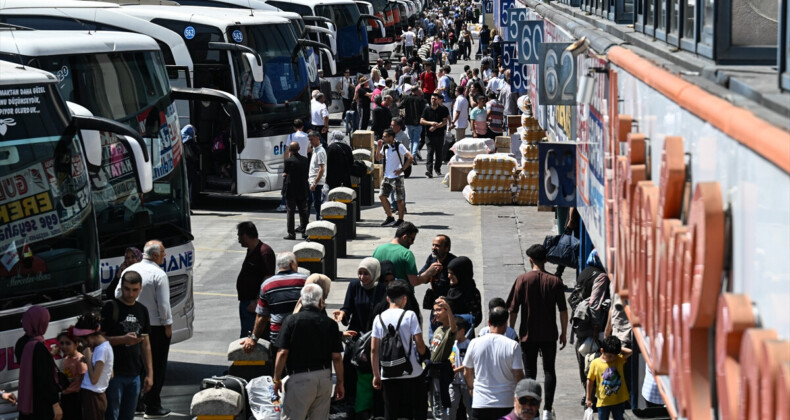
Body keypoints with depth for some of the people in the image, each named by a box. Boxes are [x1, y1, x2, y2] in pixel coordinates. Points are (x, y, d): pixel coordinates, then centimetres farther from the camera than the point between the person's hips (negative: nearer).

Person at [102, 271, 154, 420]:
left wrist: (149, 373, 13)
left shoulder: (142, 311, 12)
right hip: (114, 374, -6)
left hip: (134, 374, 6)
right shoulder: (111, 308, -6)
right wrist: (123, 339, -23)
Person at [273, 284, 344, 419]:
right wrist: (340, 382, 10)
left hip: (300, 378, -4)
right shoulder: (330, 324, 2)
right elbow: (337, 357, 1)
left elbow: (283, 353, -9)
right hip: (324, 379, 4)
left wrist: (277, 379, 1)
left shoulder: (292, 321, -5)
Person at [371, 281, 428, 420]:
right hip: (412, 372, -3)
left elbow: (374, 350, 3)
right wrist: (423, 353, 14)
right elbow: (419, 344, -9)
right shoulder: (409, 316, -5)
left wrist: (376, 375, 9)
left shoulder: (379, 319, 4)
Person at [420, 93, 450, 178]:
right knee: (430, 152, -12)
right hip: (430, 135, -1)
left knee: (439, 152, 9)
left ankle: (438, 169, 24)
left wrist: (436, 126, -16)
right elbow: (421, 121, 1)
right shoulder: (427, 109, 5)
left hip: (440, 134, 1)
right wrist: (431, 123, -15)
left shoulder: (443, 110, 2)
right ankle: (428, 170, -22)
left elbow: (445, 122, -4)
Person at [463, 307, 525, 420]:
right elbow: (518, 375, -7)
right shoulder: (512, 345, -8)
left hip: (480, 403, 1)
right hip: (506, 404, -1)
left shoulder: (475, 343, -2)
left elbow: (467, 373, 8)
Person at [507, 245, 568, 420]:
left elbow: (513, 309, -6)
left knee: (530, 372, 7)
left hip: (528, 335, -1)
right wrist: (564, 333, 7)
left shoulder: (523, 279, -6)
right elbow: (563, 310, -3)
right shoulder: (555, 281, -4)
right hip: (549, 335, 1)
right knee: (549, 371, 10)